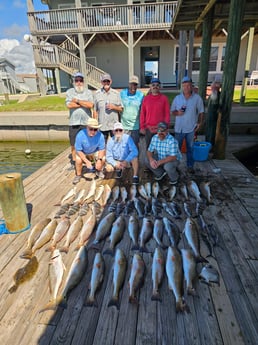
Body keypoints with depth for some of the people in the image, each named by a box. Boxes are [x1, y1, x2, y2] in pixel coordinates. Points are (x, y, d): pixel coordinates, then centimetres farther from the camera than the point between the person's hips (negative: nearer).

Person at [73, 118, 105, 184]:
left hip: (95, 152, 2)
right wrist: (87, 161, -36)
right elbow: (78, 150, -25)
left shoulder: (100, 135, -28)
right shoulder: (80, 135, -32)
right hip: (82, 153, -1)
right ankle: (78, 175, 1)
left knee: (103, 159, -21)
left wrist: (99, 160, -33)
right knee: (78, 160, -29)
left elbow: (102, 149, -15)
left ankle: (99, 171, 12)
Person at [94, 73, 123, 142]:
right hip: (102, 125, 0)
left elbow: (121, 109, 7)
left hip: (114, 125, 1)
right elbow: (95, 110, 4)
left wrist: (114, 107, -12)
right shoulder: (97, 93, 3)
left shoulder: (116, 93, 5)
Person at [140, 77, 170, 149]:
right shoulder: (146, 98, 5)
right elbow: (142, 114, 6)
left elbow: (167, 114, 0)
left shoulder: (164, 98, 1)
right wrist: (142, 127, 2)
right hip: (148, 128, 2)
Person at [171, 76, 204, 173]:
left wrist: (200, 123, -7)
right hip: (179, 128, 1)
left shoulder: (197, 98, -3)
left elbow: (201, 112, 3)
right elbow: (172, 111, 6)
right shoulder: (177, 98, 1)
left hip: (191, 128, -1)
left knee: (190, 148, 10)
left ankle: (190, 165, 22)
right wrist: (177, 113, -15)